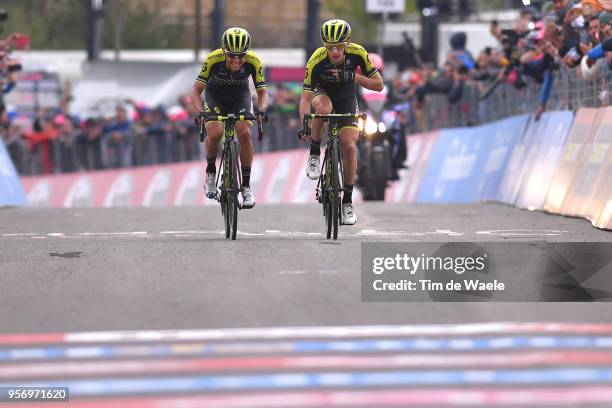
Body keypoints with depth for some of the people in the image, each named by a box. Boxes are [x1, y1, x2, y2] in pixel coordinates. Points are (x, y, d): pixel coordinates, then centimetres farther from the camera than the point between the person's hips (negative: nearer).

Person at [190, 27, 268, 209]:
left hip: (240, 98, 1)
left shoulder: (253, 62, -28)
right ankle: (210, 172, 1)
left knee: (245, 134, -20)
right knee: (214, 132, -26)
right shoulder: (213, 59, -32)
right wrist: (200, 112, -44)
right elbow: (196, 90, -27)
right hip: (215, 97, -1)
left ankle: (246, 186, -9)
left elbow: (262, 91, -21)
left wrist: (261, 109, -42)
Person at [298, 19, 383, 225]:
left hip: (346, 99, 1)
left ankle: (347, 201, 1)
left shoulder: (357, 53, -27)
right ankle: (314, 154, -16)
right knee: (324, 107, -39)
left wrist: (354, 77, -33)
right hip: (322, 93, -1)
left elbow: (379, 85, -18)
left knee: (349, 146, -13)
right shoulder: (316, 60, -32)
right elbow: (305, 97, -33)